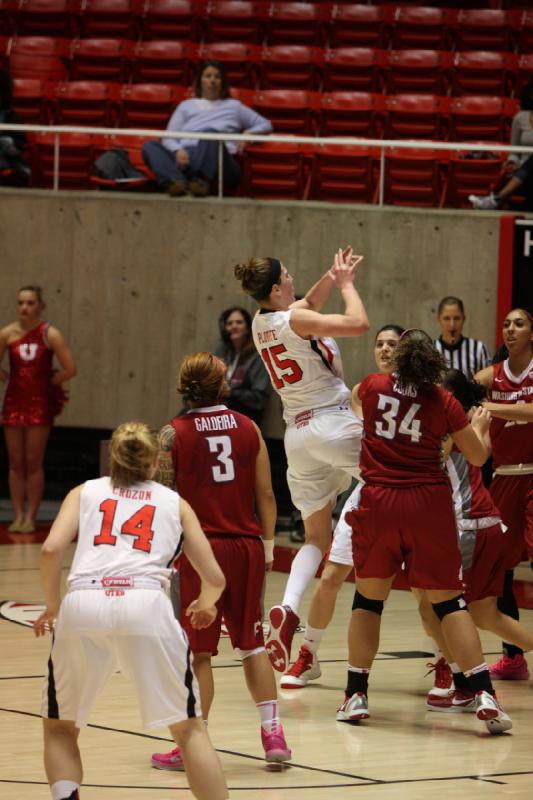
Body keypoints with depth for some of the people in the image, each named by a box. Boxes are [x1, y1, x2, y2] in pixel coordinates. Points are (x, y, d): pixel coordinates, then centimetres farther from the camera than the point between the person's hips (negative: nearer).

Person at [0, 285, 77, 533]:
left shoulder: (50, 334, -9)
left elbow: (70, 369, -9)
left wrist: (49, 382, -2)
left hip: (40, 403, -2)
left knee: (33, 462, -1)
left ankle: (30, 517, 5)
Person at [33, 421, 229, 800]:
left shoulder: (85, 492, 24)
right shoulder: (175, 502, 25)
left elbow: (51, 549, 6)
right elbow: (214, 578, 21)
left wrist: (52, 607, 21)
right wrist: (205, 604, 43)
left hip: (82, 604, 1)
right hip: (146, 604, -1)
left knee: (59, 728, 19)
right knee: (190, 729, 11)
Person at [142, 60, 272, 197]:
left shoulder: (233, 106, 29)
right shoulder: (186, 105, 29)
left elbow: (265, 125, 29)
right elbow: (168, 138, 17)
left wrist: (249, 134, 6)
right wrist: (178, 150, -7)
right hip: (184, 157, 2)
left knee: (211, 133, -35)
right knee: (149, 145, -27)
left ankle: (202, 181, -61)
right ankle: (176, 181, -55)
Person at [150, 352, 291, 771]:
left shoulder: (174, 434, -5)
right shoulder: (248, 428, 4)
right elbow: (266, 494, 5)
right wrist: (267, 545, 15)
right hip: (246, 547, 3)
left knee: (198, 650, 3)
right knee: (252, 643, 15)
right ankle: (273, 733, 11)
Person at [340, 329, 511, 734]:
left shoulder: (373, 387, 2)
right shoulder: (444, 402, -2)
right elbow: (478, 457, 8)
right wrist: (479, 424, 28)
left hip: (379, 502, 1)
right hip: (429, 503, -1)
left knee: (368, 597, 14)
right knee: (449, 601, 2)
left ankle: (356, 696, 13)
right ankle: (484, 694, -7)